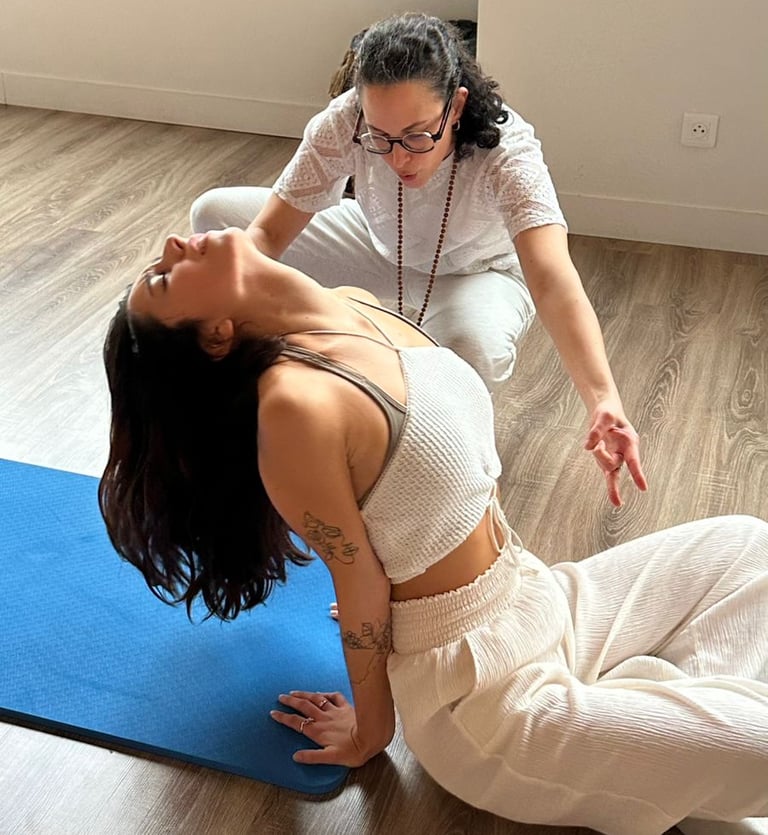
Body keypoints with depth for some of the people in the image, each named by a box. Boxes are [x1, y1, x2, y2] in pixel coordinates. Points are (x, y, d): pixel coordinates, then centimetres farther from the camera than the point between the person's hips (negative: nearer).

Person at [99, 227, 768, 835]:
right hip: (494, 689, -8)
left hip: (541, 603, 8)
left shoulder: (358, 305, -1)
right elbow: (361, 583, -16)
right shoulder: (294, 403, -27)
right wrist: (371, 731, -3)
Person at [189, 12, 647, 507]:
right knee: (214, 213, -11)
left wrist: (604, 400, -65)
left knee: (475, 349, -41)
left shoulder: (507, 151, -37)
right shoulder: (342, 123, -30)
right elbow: (267, 233, -26)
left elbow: (554, 284, -50)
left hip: (476, 273, -3)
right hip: (378, 249, 4)